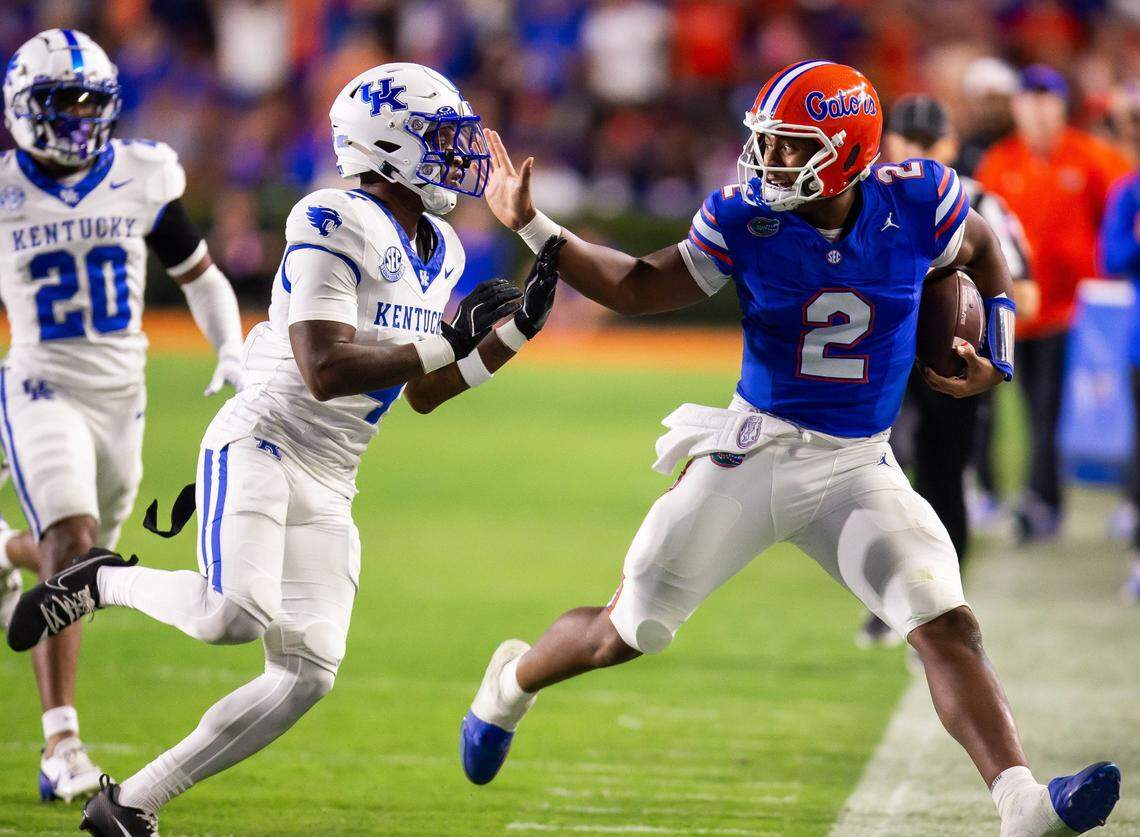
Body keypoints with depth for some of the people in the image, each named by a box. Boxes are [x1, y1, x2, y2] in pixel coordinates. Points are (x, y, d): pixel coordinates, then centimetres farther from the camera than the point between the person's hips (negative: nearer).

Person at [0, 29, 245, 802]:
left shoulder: (141, 180, -1)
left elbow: (200, 274, 10)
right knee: (72, 544, -23)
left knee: (81, 557, 16)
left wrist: (232, 350, -5)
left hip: (122, 396, 4)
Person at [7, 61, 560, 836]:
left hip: (328, 487, 9)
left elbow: (423, 394, 20)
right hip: (261, 446, -9)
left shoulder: (439, 252, 13)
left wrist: (518, 330, 11)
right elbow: (325, 372, -23)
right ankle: (105, 583, 1)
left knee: (307, 672, -2)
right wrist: (447, 343, -19)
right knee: (236, 613, -31)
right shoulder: (336, 226, -14)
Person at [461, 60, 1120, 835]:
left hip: (859, 467, 0)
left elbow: (983, 250, 12)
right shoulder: (744, 218, -11)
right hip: (756, 450, 0)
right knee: (628, 632, 8)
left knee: (948, 627, -18)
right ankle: (511, 684, 38)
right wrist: (531, 226, -9)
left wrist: (996, 354, 1)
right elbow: (637, 288, -1)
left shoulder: (917, 202, -11)